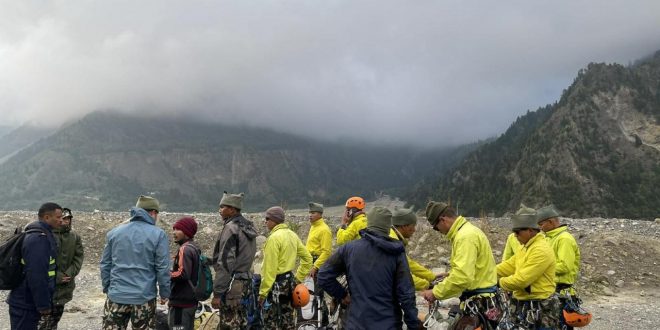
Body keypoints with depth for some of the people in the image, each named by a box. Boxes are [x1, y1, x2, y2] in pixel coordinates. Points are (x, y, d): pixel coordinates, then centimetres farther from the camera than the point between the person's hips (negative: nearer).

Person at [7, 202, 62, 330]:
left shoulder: (40, 234, 12)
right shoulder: (39, 238, -21)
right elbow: (37, 276, -26)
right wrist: (44, 306, -21)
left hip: (26, 302, 10)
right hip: (26, 306, -10)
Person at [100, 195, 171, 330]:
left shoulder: (114, 232, 6)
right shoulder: (158, 234, -7)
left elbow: (105, 264, 9)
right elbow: (163, 268, -8)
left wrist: (107, 288, 17)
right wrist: (164, 293, 2)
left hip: (116, 296, 3)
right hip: (145, 298, -3)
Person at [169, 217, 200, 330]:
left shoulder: (184, 249, -15)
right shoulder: (195, 248, 13)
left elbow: (183, 274, -25)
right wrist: (172, 273, 15)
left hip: (181, 300, -10)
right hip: (191, 299, 10)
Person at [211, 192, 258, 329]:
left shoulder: (231, 228, -15)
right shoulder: (248, 227, 11)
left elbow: (225, 263, -19)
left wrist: (217, 293, -17)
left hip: (232, 285, -9)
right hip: (246, 281, 9)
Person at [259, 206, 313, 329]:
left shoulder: (274, 237, -17)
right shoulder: (292, 235, 8)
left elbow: (270, 268, -20)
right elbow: (308, 258, 13)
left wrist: (263, 292, -16)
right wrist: (298, 278, 14)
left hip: (276, 283, -9)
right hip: (289, 281, 9)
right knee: (287, 320, 16)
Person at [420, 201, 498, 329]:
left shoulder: (465, 236, -22)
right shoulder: (467, 230, 11)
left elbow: (462, 277, -30)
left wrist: (436, 293, -21)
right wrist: (451, 274, 18)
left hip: (479, 302, -10)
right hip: (481, 299, 10)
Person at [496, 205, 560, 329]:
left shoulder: (541, 250, -22)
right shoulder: (526, 248, 11)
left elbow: (521, 280, -25)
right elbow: (508, 266, 12)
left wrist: (498, 282, -12)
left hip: (540, 311, -9)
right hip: (523, 306, 9)